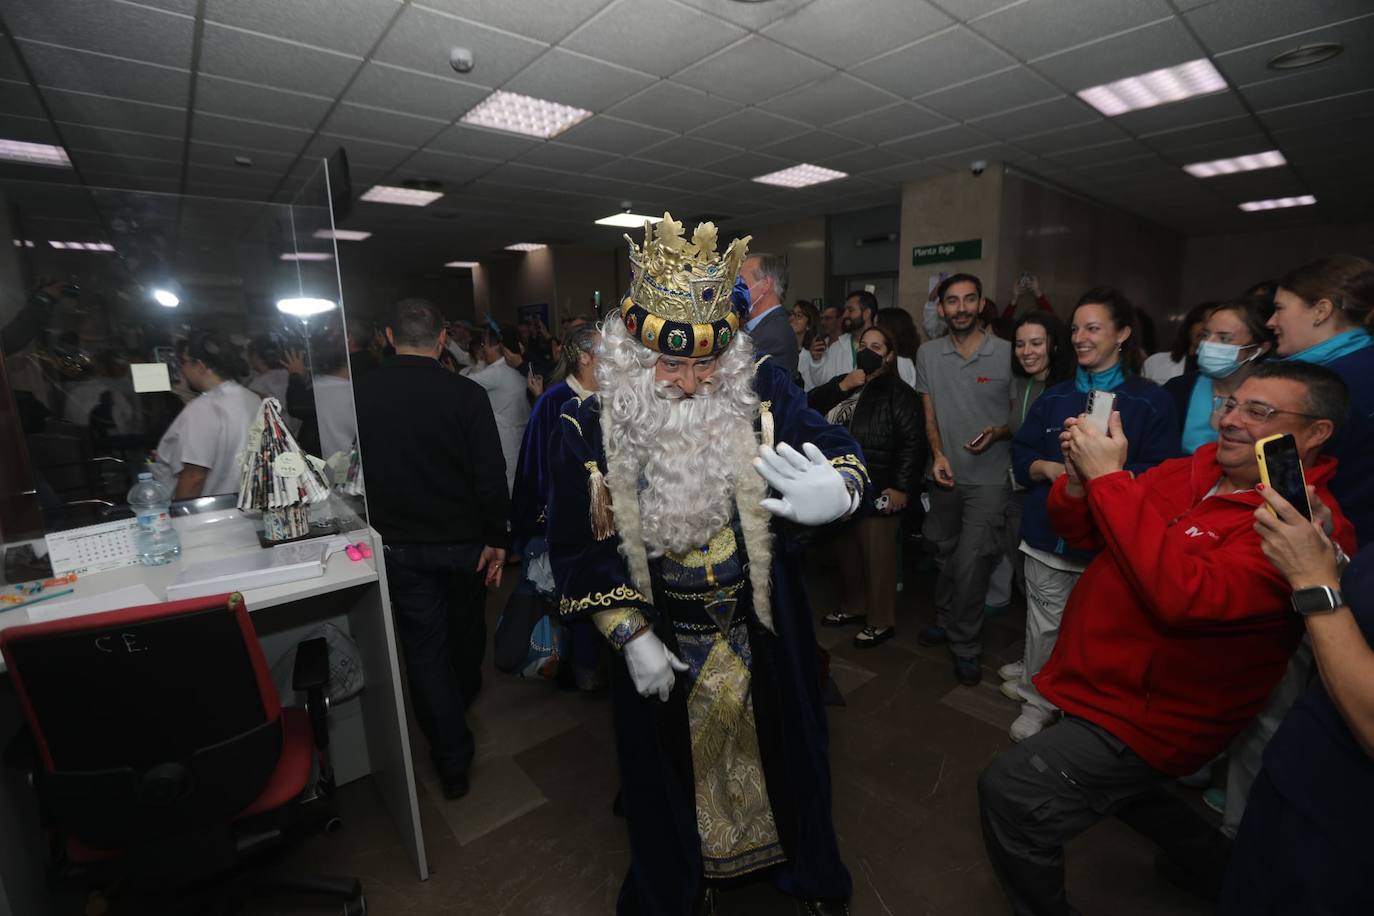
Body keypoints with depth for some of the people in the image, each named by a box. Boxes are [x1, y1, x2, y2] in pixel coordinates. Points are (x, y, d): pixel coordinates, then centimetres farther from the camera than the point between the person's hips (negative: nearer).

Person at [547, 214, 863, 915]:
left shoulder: (763, 394, -15)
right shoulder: (591, 430, -15)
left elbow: (840, 453, -12)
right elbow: (577, 547, -7)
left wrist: (836, 492, -37)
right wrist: (629, 637, -12)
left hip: (765, 634, 1)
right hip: (660, 645, 0)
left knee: (783, 752, 25)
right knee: (671, 771, 23)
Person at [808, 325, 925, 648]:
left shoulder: (898, 392, -6)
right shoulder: (844, 384, 14)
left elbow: (914, 442, -13)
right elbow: (808, 407, 1)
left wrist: (902, 487, -18)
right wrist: (841, 386, -11)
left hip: (877, 491, -7)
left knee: (877, 556, 2)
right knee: (849, 552, 18)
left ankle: (881, 621, 18)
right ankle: (854, 606, 37)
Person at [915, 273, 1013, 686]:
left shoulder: (1006, 353, -7)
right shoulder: (928, 353, 2)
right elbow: (929, 414, 7)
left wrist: (999, 431, -18)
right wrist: (938, 454, -7)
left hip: (989, 477, -3)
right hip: (946, 473, 4)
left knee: (972, 563, -4)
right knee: (946, 555, 18)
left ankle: (965, 646, 15)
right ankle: (947, 622, 39)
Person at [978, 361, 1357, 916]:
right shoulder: (1192, 471, 0)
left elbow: (1184, 595, -37)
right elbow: (1081, 533, 2)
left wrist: (1109, 478, -34)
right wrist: (1079, 480, -20)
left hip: (1148, 717, -8)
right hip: (1099, 680, 8)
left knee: (1010, 792, -13)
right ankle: (1204, 849, 52)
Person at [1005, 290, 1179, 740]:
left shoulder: (1150, 400, 0)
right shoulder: (1054, 397, 13)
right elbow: (1021, 457, 11)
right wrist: (1048, 468, -9)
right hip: (1048, 535, 3)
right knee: (1043, 629, 9)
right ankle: (1036, 704, 27)